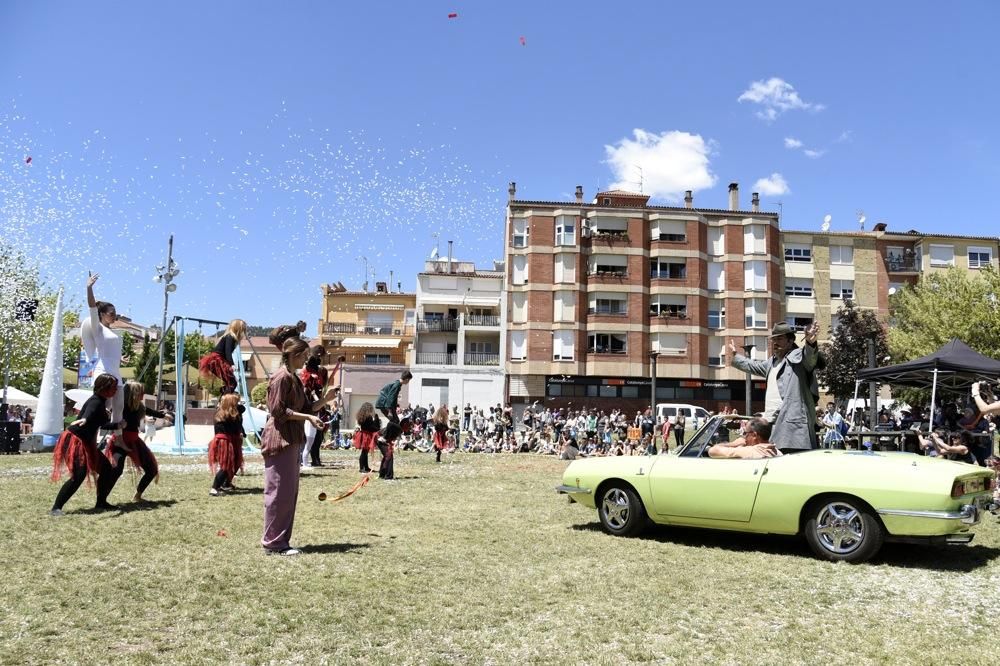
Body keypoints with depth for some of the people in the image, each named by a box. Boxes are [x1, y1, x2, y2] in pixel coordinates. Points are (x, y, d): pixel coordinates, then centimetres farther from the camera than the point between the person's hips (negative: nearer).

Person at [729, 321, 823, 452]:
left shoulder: (798, 356, -3)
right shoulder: (772, 361, 25)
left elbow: (810, 356, -27)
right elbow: (753, 366, 44)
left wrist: (810, 343, -49)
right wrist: (735, 357, 56)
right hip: (772, 424, 9)